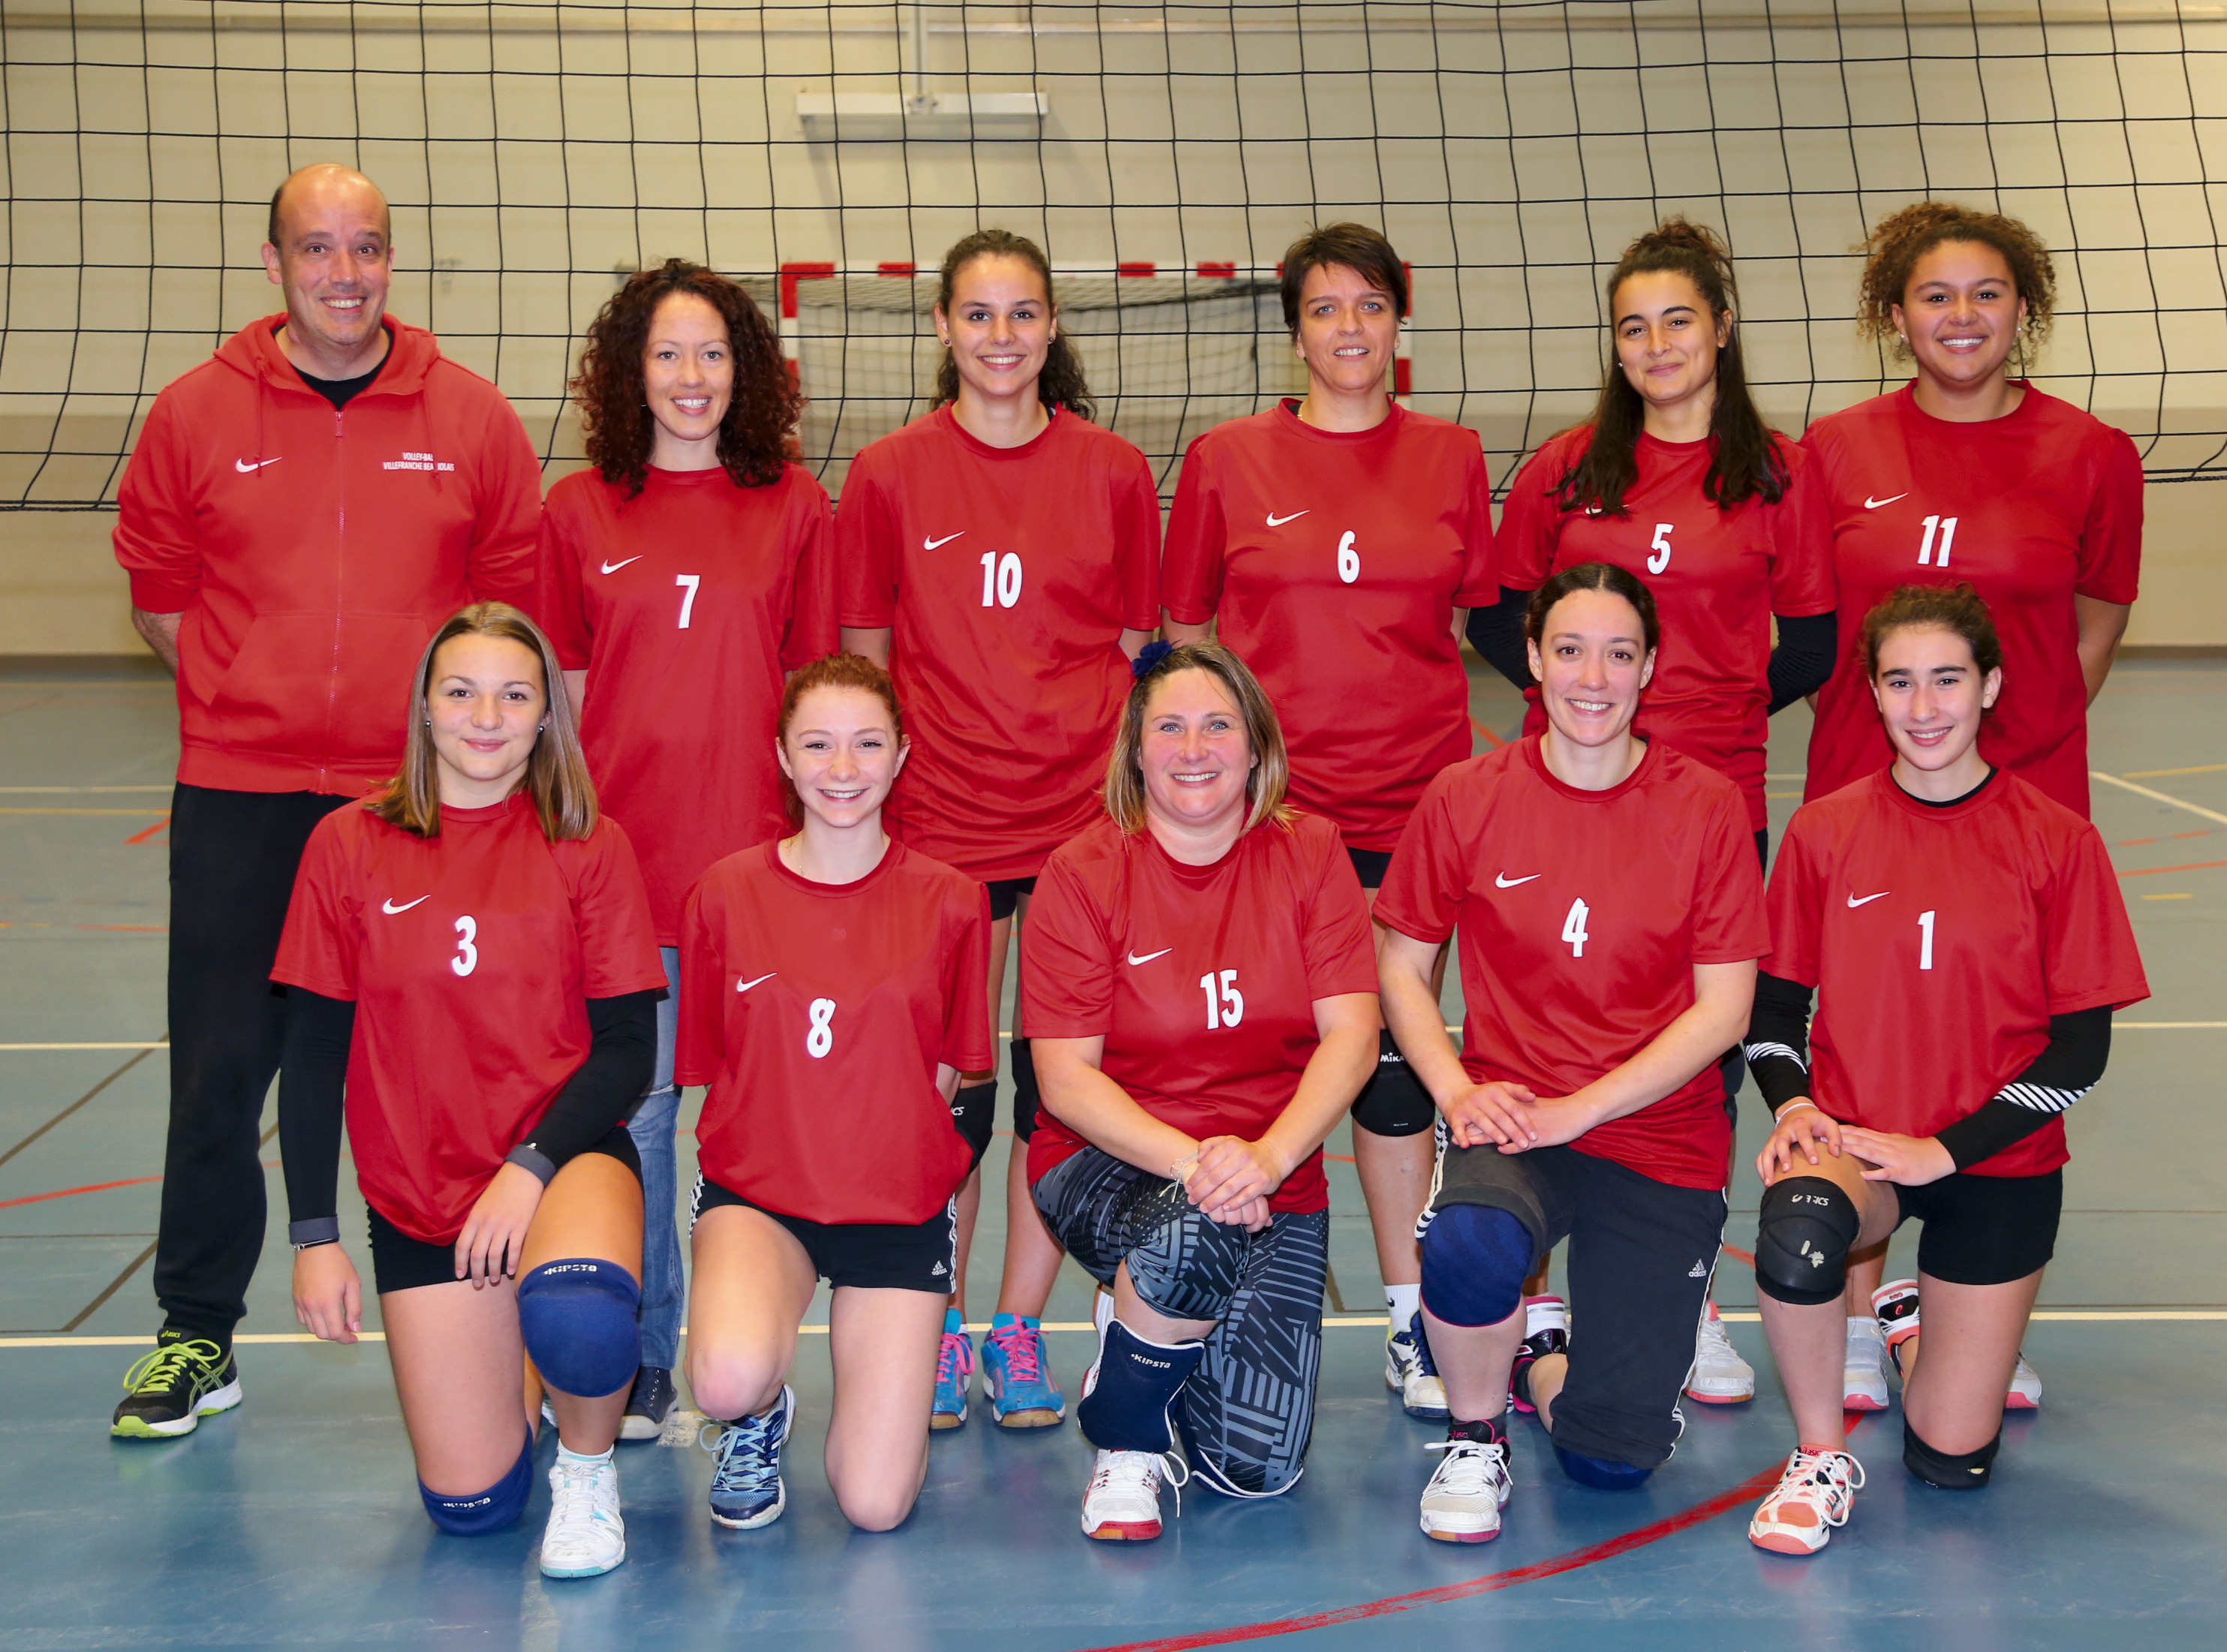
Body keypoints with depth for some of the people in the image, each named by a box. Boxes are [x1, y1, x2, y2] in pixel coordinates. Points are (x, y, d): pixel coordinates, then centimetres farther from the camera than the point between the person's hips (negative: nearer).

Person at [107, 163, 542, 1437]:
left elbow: (516, 591, 8)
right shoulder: (197, 412, 2)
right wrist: (265, 685, 3)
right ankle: (198, 1338, 19)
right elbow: (160, 592, 10)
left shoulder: (474, 417, 2)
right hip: (239, 799, 1)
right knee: (220, 1071, 5)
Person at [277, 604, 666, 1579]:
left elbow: (629, 1047, -3)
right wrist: (313, 1236, -1)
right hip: (416, 1194, 2)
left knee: (579, 1321, -37)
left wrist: (531, 1169, -17)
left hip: (564, 1155, -1)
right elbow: (312, 1056, 4)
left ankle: (587, 1468, -3)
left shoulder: (588, 848, -1)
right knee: (470, 1505, -4)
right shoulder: (348, 847, 2)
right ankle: (507, 1358, 31)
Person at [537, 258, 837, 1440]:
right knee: (633, 1106, 6)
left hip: (760, 853, 0)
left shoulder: (794, 507, 5)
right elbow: (567, 689, 8)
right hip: (626, 854, 1)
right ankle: (641, 1359, 20)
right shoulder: (581, 510, 6)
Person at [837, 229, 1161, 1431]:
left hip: (1082, 818, 1)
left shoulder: (1112, 471, 3)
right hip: (940, 821, -1)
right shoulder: (890, 475, 1)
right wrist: (864, 801, 1)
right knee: (949, 1080, 4)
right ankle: (941, 1332, 19)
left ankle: (1020, 1333, 17)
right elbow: (861, 663, 6)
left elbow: (1136, 654, 8)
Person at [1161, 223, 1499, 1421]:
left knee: (1392, 1052, 6)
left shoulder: (1451, 458, 8)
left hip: (1409, 803, 1)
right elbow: (1184, 635, 8)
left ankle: (1412, 1320, 16)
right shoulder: (1227, 460, 4)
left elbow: (1467, 624, 13)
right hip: (1263, 806, -1)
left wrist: (1449, 759, 5)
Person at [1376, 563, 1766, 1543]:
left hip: (1662, 1139, 0)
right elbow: (1401, 968, 6)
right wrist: (1458, 1091, -11)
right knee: (1468, 1242, -37)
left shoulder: (1706, 808, -3)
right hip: (1510, 1118, 0)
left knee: (1613, 1457, -7)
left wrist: (1576, 1109, -14)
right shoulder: (1466, 798, -1)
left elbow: (1723, 1011, -5)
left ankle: (1541, 1362, 31)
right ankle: (1474, 1434, -4)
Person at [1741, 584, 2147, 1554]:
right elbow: (1773, 1002, 6)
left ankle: (1918, 1326, 35)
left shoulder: (2058, 843, -5)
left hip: (1998, 1160, 0)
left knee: (1951, 1458, -2)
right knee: (1794, 1233, -37)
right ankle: (1820, 1456, -10)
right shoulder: (1824, 831, -1)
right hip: (1851, 1142, 0)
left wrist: (1943, 1150, -15)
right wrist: (1792, 1106, -14)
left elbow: (2081, 1046, -6)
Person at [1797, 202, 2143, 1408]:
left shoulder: (2091, 456, 0)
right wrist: (1884, 713, 5)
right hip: (1862, 796, 1)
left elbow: (2095, 627, 10)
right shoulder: (1837, 450, 3)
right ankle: (1855, 1320, 18)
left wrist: (2018, 734, 4)